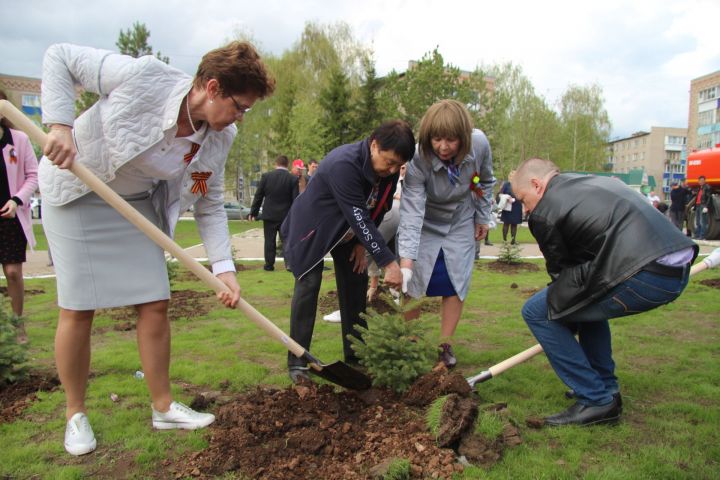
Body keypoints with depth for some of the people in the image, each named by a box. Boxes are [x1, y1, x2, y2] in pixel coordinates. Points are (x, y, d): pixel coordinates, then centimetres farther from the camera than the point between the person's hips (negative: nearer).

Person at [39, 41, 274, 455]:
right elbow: (60, 56, -15)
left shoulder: (220, 140, -13)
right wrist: (59, 124, -28)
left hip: (137, 203, 5)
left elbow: (209, 206, -5)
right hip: (76, 191, -4)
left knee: (156, 304, 0)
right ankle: (76, 414, 18)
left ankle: (163, 407, 16)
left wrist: (224, 267, -15)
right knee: (78, 309, -3)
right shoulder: (143, 76, -27)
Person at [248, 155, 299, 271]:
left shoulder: (266, 176, -4)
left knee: (270, 241, 8)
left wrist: (253, 212, 7)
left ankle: (269, 264, 11)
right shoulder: (293, 179, -6)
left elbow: (258, 196, 0)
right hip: (286, 215, 0)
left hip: (269, 215, 0)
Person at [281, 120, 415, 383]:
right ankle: (297, 361, -6)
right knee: (308, 284, -16)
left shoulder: (389, 170, -14)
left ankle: (355, 356, 12)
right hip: (311, 230, -7)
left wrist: (362, 243, -4)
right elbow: (359, 219, -40)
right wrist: (388, 263, -39)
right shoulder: (343, 164, -37)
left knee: (356, 284, 2)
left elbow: (378, 210, 1)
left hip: (347, 233, 7)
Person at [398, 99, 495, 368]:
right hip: (425, 224, -2)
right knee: (412, 284, -4)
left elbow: (485, 181, -1)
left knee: (456, 283, 3)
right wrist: (405, 261, -45)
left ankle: (445, 345, 17)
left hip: (460, 223, 3)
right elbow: (411, 212, -38)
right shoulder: (418, 160, -33)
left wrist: (483, 217, 4)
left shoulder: (479, 144, -23)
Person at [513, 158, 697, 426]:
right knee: (587, 300, 33)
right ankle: (606, 388, 34)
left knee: (536, 312, 0)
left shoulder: (544, 213, 1)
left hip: (643, 276, -10)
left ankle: (596, 402, 6)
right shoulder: (593, 182, 26)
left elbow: (560, 271, 10)